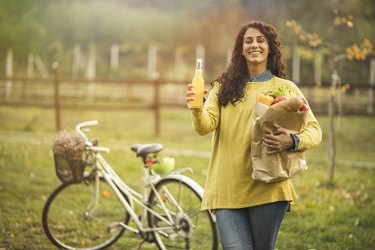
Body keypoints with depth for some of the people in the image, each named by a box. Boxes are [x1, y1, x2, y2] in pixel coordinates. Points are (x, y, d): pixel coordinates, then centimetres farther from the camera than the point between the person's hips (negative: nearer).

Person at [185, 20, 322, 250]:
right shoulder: (224, 87, 10)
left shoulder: (285, 88, 5)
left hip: (268, 188, -1)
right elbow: (205, 126, -3)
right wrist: (197, 109, -26)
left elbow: (314, 130, 0)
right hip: (227, 189, 1)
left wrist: (291, 141, -21)